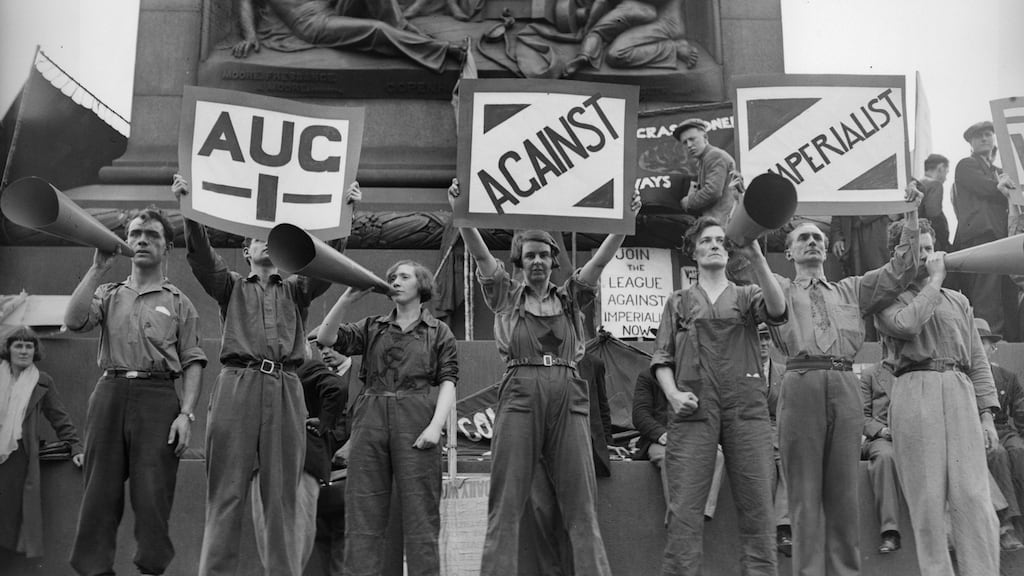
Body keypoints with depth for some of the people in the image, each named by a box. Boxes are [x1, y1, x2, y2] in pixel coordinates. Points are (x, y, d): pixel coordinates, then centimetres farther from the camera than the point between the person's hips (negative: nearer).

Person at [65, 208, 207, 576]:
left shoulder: (178, 302, 11)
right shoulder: (108, 294, 17)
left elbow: (192, 363, 5)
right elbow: (74, 321, -4)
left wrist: (186, 413, -8)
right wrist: (98, 268, -2)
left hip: (158, 397, -2)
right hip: (110, 394, 2)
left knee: (153, 493, -5)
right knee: (100, 491, 2)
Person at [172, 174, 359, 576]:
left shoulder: (296, 290, 21)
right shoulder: (230, 286, 19)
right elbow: (200, 254, 3)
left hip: (285, 391, 1)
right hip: (236, 386, -1)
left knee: (282, 495, 1)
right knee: (226, 493, -2)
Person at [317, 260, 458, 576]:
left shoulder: (438, 331, 11)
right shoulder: (373, 328, 17)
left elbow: (448, 381, 2)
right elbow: (326, 338, 4)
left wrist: (436, 425, -12)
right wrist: (348, 298, -7)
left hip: (415, 420, -2)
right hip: (370, 418, 2)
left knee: (419, 511, -3)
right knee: (363, 510, 1)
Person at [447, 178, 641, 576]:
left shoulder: (570, 297, 19)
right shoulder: (507, 296, 15)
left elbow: (601, 259, 8)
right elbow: (479, 254, 3)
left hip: (568, 397, 2)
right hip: (520, 395, -1)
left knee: (581, 501, -2)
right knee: (507, 501, -4)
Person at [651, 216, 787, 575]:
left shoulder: (746, 296, 18)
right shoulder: (679, 302, 19)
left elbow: (777, 309, -5)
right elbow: (661, 358, 13)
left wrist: (756, 258, -16)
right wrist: (672, 394, -7)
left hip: (746, 405, 1)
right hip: (694, 407, 0)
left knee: (757, 504, -4)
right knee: (684, 507, -8)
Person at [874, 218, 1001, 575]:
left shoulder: (958, 301, 25)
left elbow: (978, 360, 20)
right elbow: (907, 324, -11)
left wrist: (986, 413, 9)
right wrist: (934, 279, 1)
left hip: (960, 391, 3)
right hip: (914, 392, -3)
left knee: (973, 495, -9)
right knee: (926, 496, -5)